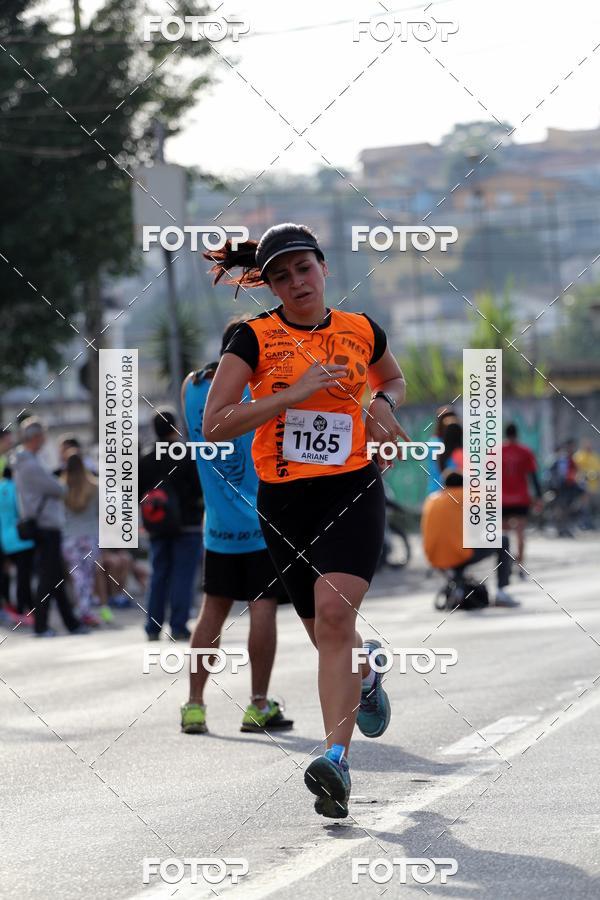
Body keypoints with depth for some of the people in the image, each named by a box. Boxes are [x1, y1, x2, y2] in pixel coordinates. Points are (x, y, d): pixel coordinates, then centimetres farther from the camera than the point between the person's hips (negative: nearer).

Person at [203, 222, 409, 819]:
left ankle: (337, 760, -29)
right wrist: (294, 393, -17)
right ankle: (368, 667, 50)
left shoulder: (362, 332, 6)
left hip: (353, 490, -1)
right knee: (326, 632, 12)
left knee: (334, 612, -24)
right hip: (284, 501, 1)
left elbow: (393, 378, 29)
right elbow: (214, 425, -10)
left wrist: (383, 403, 5)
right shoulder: (254, 337, -2)